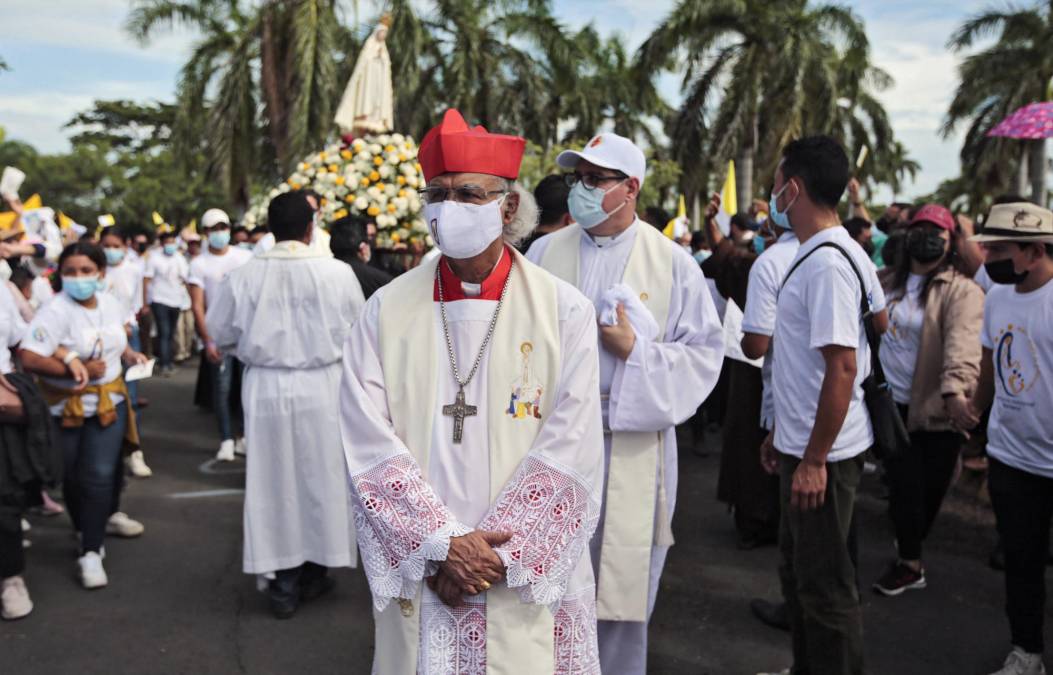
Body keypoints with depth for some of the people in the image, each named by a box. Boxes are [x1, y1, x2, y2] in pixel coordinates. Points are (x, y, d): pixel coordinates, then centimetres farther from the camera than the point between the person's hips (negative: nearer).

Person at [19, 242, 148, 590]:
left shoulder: (110, 303, -1)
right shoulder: (55, 311, -20)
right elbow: (29, 358, -28)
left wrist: (130, 354, 1)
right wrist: (76, 370, -26)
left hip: (109, 401, 3)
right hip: (66, 406, -3)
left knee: (100, 475, -5)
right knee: (73, 478, 14)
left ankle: (90, 553, 4)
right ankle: (89, 530, 39)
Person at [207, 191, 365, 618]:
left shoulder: (244, 275, -8)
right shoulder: (338, 273, -12)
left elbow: (220, 333, 2)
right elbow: (358, 333, -2)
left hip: (266, 389, 1)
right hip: (322, 387, -1)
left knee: (274, 481, 12)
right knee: (320, 478, 14)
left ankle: (283, 581, 20)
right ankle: (313, 572, 28)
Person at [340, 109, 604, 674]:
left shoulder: (563, 311, -6)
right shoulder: (387, 311, -3)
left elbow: (570, 453, -10)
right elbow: (370, 446, -6)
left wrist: (495, 554, -13)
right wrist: (445, 543, -12)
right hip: (417, 580, 1)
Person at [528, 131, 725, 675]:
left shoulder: (673, 264, -1)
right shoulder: (543, 252, 5)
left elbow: (705, 353, -3)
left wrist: (635, 351, -15)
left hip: (630, 444, -1)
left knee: (621, 578, 11)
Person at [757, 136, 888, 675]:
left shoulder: (826, 263, -20)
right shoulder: (838, 254, 11)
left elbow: (842, 367, -25)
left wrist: (814, 460, -21)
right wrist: (782, 433, 20)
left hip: (822, 454, -10)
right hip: (802, 445, 10)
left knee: (824, 583, 3)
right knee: (798, 566, 22)